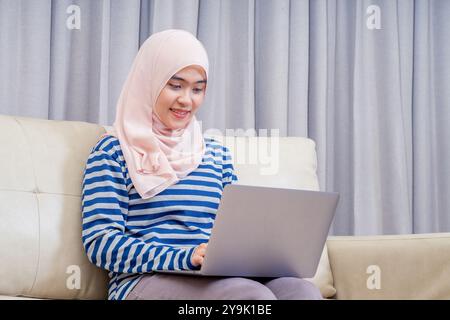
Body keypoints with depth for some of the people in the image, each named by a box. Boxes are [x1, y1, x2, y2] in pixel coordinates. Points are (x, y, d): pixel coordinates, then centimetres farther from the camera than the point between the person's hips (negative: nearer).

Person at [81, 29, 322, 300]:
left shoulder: (217, 153, 22)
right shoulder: (113, 151, 6)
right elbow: (100, 242, -5)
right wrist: (186, 258, -20)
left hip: (217, 280, 5)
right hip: (143, 280, -5)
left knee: (303, 290, -28)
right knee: (254, 295, -35)